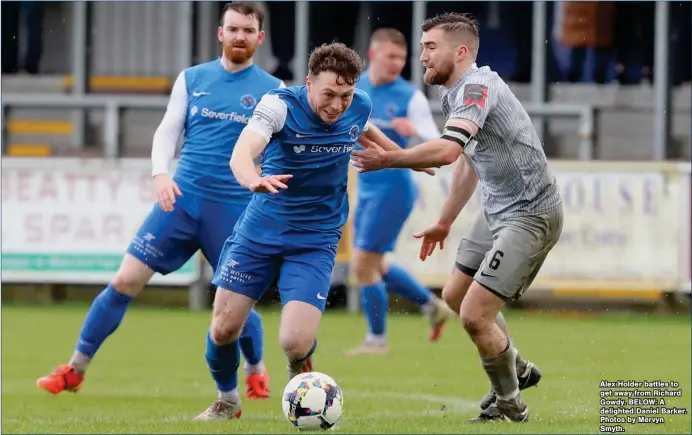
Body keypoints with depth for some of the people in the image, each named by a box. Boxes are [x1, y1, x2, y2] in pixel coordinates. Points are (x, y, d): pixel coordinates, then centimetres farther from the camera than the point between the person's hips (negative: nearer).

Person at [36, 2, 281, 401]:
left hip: (235, 210, -1)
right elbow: (168, 130, 4)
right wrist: (161, 173, -14)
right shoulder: (192, 79, 8)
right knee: (126, 281, -6)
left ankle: (257, 371, 30)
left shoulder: (273, 91, 2)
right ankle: (75, 370, 3)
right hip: (182, 198, 2)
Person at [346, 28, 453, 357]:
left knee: (363, 263, -8)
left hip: (393, 189, -7)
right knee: (373, 266, 15)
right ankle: (432, 305, 31)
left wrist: (415, 130, -37)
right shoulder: (355, 87, 4)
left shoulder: (410, 97, -12)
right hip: (367, 189, 7)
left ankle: (377, 339, 7)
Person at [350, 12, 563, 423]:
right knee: (455, 296, 20)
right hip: (497, 211, 11)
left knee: (475, 313, -12)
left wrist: (387, 158, -34)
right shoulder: (456, 92, 9)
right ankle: (518, 370, 38)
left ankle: (510, 407, 8)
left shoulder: (478, 87, -23)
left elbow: (448, 150, -40)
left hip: (530, 215, -11)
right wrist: (445, 222, 31)